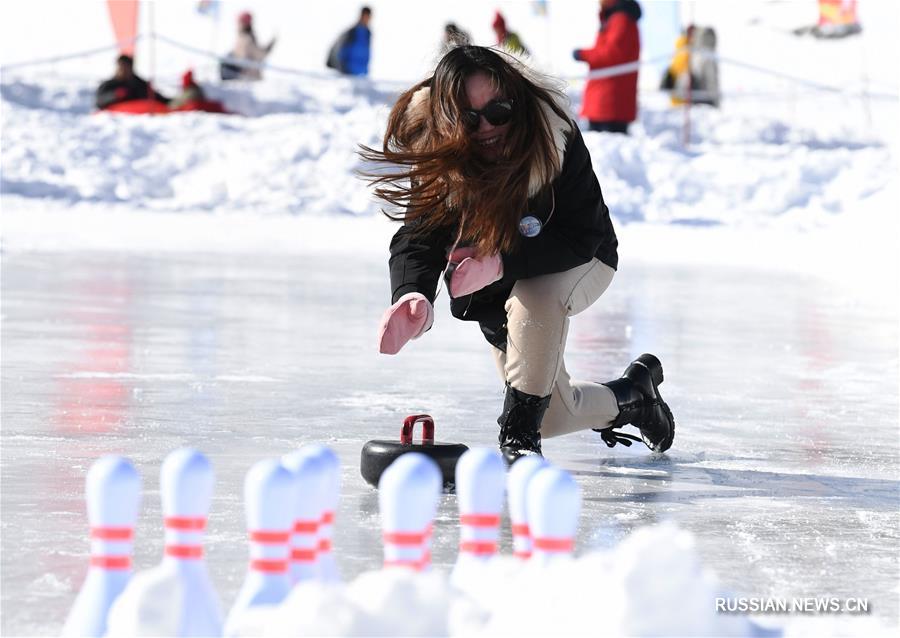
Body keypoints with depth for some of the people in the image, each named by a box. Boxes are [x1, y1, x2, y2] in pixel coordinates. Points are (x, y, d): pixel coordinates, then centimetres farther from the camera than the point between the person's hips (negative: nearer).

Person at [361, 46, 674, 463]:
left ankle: (520, 433, -27)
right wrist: (413, 295, -54)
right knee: (553, 416, 8)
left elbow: (581, 237, -33)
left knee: (535, 293, -40)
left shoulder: (556, 138, -33)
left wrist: (502, 263, -47)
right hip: (498, 292, 4)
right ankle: (632, 394, 40)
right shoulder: (436, 158, -25)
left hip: (581, 265, -4)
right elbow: (418, 237, -32)